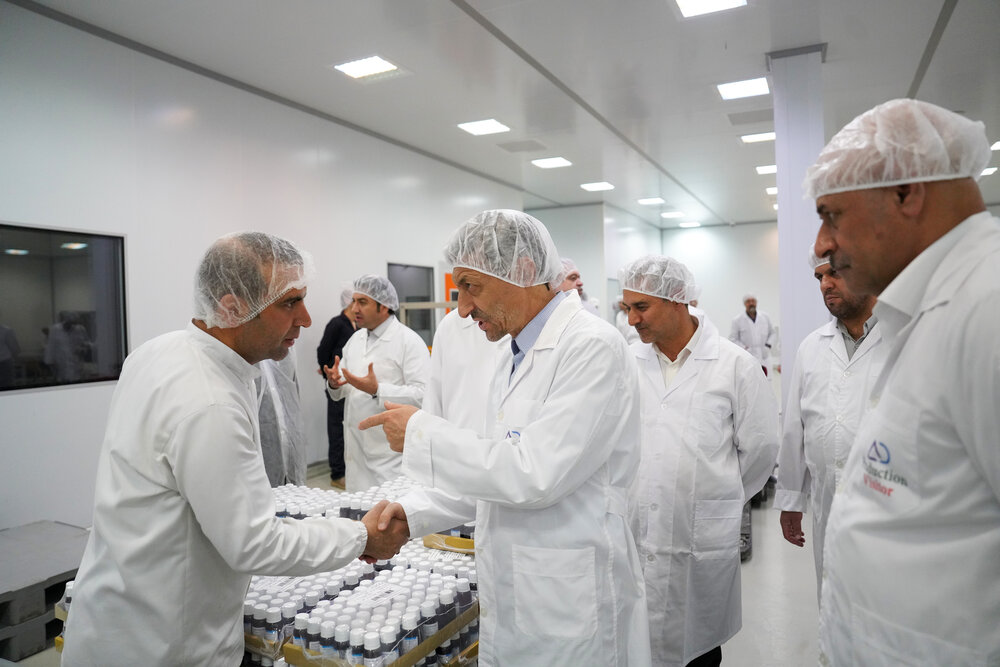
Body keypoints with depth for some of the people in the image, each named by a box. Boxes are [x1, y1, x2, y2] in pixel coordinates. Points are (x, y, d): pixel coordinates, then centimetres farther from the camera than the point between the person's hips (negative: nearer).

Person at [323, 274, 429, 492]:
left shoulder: (410, 341, -10)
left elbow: (423, 394, -20)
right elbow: (342, 391, 17)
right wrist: (334, 383, -5)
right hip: (357, 450, 7)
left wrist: (377, 390, -25)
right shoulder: (356, 339, 13)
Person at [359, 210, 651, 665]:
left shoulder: (592, 347, -20)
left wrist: (422, 433, -17)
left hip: (570, 611, -8)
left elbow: (534, 474, -26)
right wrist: (416, 514, 7)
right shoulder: (516, 357, 9)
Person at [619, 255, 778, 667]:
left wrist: (720, 499, 8)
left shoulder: (735, 364, -5)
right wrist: (627, 496, 5)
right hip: (634, 535, 2)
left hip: (703, 540, -2)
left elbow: (760, 447, 1)